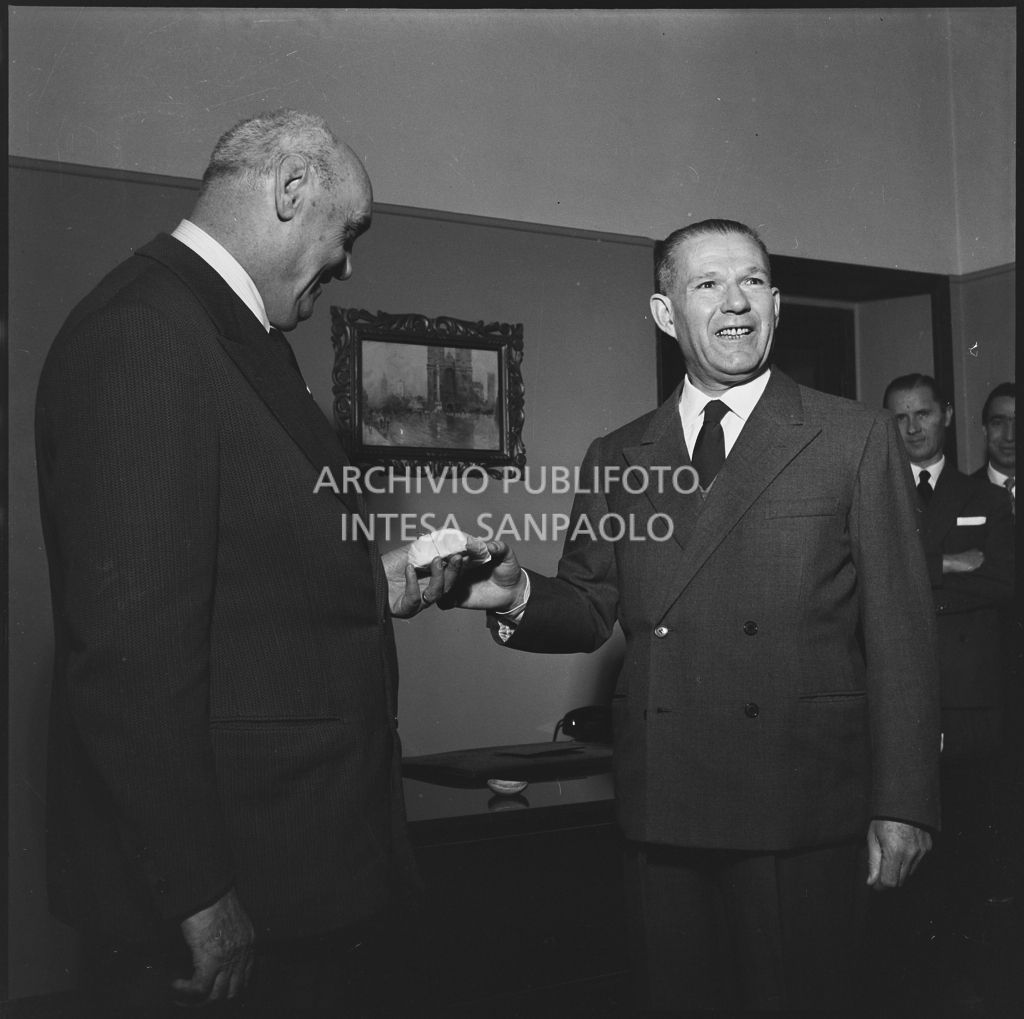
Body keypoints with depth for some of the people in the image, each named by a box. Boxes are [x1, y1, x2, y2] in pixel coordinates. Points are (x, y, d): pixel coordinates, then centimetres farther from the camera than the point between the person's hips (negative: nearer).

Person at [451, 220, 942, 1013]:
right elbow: (590, 612, 10)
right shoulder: (616, 459, 9)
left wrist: (902, 805, -6)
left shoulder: (857, 441, 0)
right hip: (661, 812, 3)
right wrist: (517, 595, -12)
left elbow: (899, 630, -2)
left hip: (804, 811, -2)